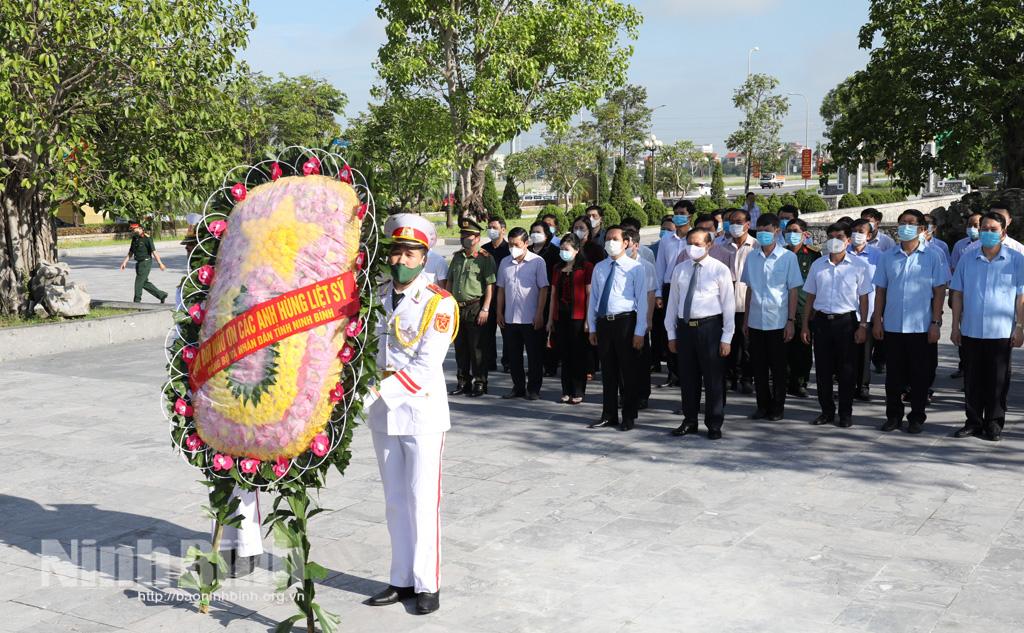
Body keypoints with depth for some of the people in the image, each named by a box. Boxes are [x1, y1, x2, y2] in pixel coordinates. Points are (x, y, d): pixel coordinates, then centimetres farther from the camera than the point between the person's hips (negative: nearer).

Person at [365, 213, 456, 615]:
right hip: (382, 414, 5)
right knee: (395, 500, 13)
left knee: (422, 501, 1)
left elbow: (426, 367, -18)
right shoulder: (377, 295, 6)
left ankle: (427, 584, 13)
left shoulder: (439, 303, -11)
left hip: (422, 414, -5)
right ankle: (402, 580, 24)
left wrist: (379, 392, -24)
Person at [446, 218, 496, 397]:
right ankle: (462, 383, 20)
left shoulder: (485, 258, -7)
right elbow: (449, 282, 19)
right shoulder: (457, 257, 13)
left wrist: (485, 309, -17)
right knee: (460, 348, 11)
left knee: (477, 348, -2)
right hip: (457, 308, 6)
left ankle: (480, 384, 7)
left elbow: (490, 286, -11)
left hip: (475, 308, -6)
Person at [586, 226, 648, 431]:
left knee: (629, 372, 3)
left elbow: (642, 301, -6)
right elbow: (593, 298, 14)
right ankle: (608, 415, 22)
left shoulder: (635, 267, -3)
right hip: (603, 323, 5)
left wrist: (639, 331, -11)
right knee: (608, 371, 11)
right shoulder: (599, 268, 11)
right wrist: (592, 328, 10)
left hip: (626, 322, -4)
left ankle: (628, 417, 14)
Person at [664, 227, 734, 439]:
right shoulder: (680, 269, 9)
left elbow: (729, 305, -4)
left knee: (714, 379, 3)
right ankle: (689, 422, 24)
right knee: (688, 378, 11)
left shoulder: (720, 270, -3)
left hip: (709, 327, -4)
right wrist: (671, 334, 8)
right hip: (685, 327, 4)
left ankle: (714, 425, 15)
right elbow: (672, 302, 12)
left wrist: (726, 338, -8)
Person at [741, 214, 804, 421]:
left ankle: (777, 407, 16)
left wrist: (791, 321, -8)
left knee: (778, 367, 5)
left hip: (778, 322, -3)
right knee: (758, 367, 9)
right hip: (756, 321, 4)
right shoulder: (752, 258, 7)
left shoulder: (788, 258, -4)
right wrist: (746, 319, 10)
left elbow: (793, 291, -4)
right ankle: (763, 405, 20)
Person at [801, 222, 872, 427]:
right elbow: (810, 296, 11)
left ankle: (845, 413, 13)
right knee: (822, 369, 6)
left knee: (846, 370, 3)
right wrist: (805, 325, 7)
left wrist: (862, 325, -5)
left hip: (846, 320, -3)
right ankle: (827, 411, 17)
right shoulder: (818, 265, 8)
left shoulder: (858, 265, 0)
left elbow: (863, 298, 1)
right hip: (822, 320, 3)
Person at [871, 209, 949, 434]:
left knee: (919, 374, 5)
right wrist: (877, 320, 4)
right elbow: (880, 291, 10)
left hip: (921, 327, -2)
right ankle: (893, 416, 18)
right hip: (892, 326, 2)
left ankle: (917, 418, 15)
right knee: (894, 374, 7)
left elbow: (939, 292, 0)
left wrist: (935, 323, -6)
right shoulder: (887, 257, 7)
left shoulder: (932, 257, 0)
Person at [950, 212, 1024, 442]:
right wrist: (955, 325, 5)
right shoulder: (967, 258, 5)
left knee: (998, 380, 5)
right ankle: (973, 421, 18)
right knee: (972, 380, 8)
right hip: (970, 331, 2)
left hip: (1001, 332, -2)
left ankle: (994, 423, 16)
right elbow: (958, 293, 8)